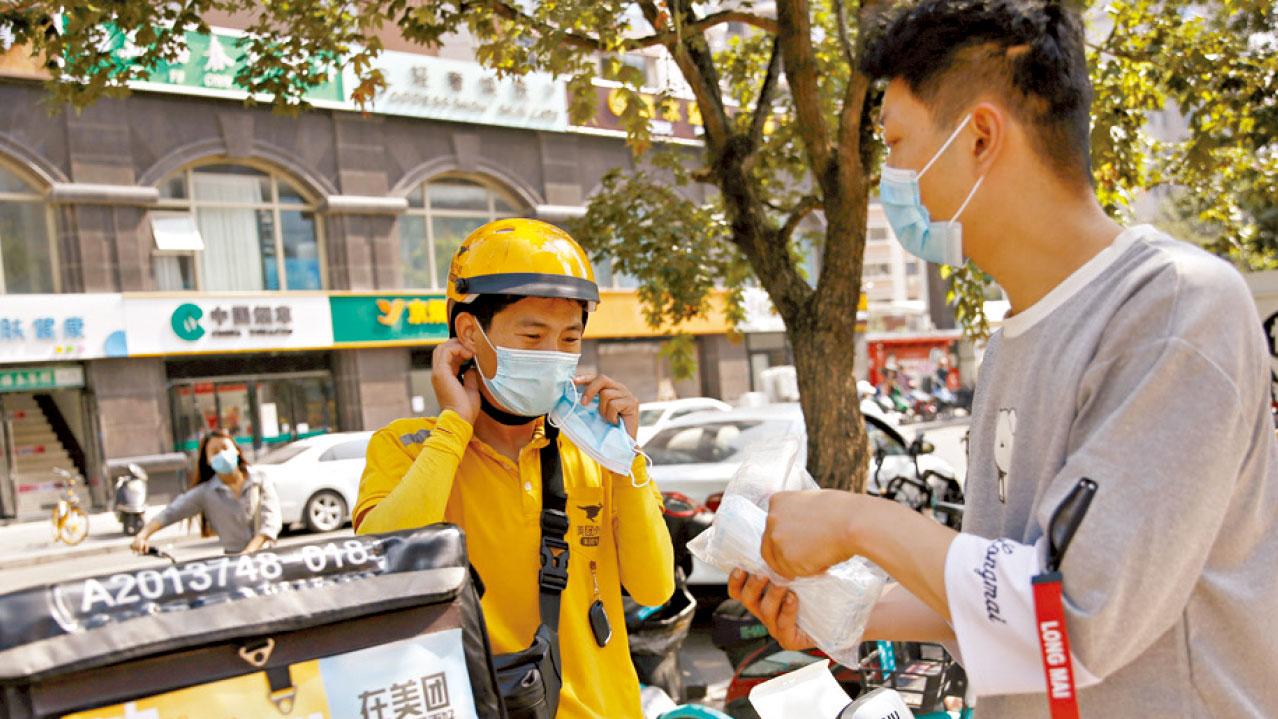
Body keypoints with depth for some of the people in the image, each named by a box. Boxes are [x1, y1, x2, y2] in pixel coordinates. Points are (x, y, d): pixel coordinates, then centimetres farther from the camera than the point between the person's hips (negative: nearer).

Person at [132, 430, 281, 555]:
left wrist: (249, 552, -17)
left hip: (265, 556, 0)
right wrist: (142, 535, -16)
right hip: (232, 560, 0)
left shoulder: (261, 481, 4)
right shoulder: (205, 492, 7)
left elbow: (270, 522, -5)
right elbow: (169, 513, 0)